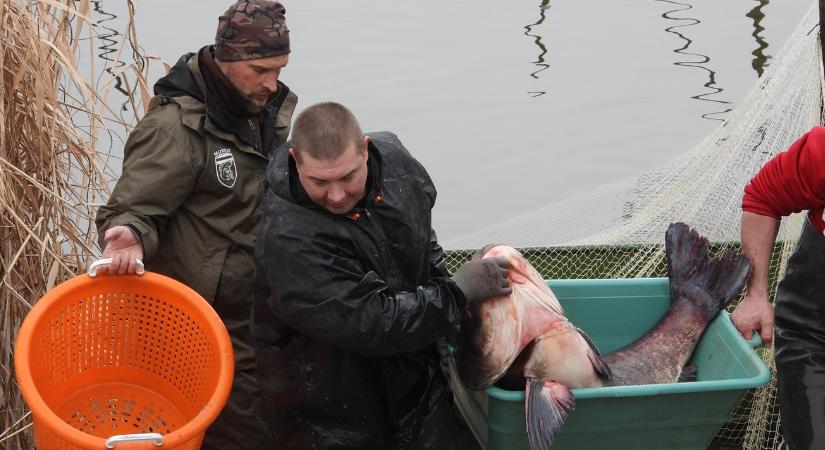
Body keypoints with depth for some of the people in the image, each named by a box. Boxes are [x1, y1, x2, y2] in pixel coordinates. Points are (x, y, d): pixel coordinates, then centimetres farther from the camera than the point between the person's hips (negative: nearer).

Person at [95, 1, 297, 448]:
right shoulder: (176, 128, -21)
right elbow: (132, 209, -21)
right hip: (211, 326, -8)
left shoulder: (267, 109, 5)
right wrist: (131, 233, -41)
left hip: (263, 320, 8)